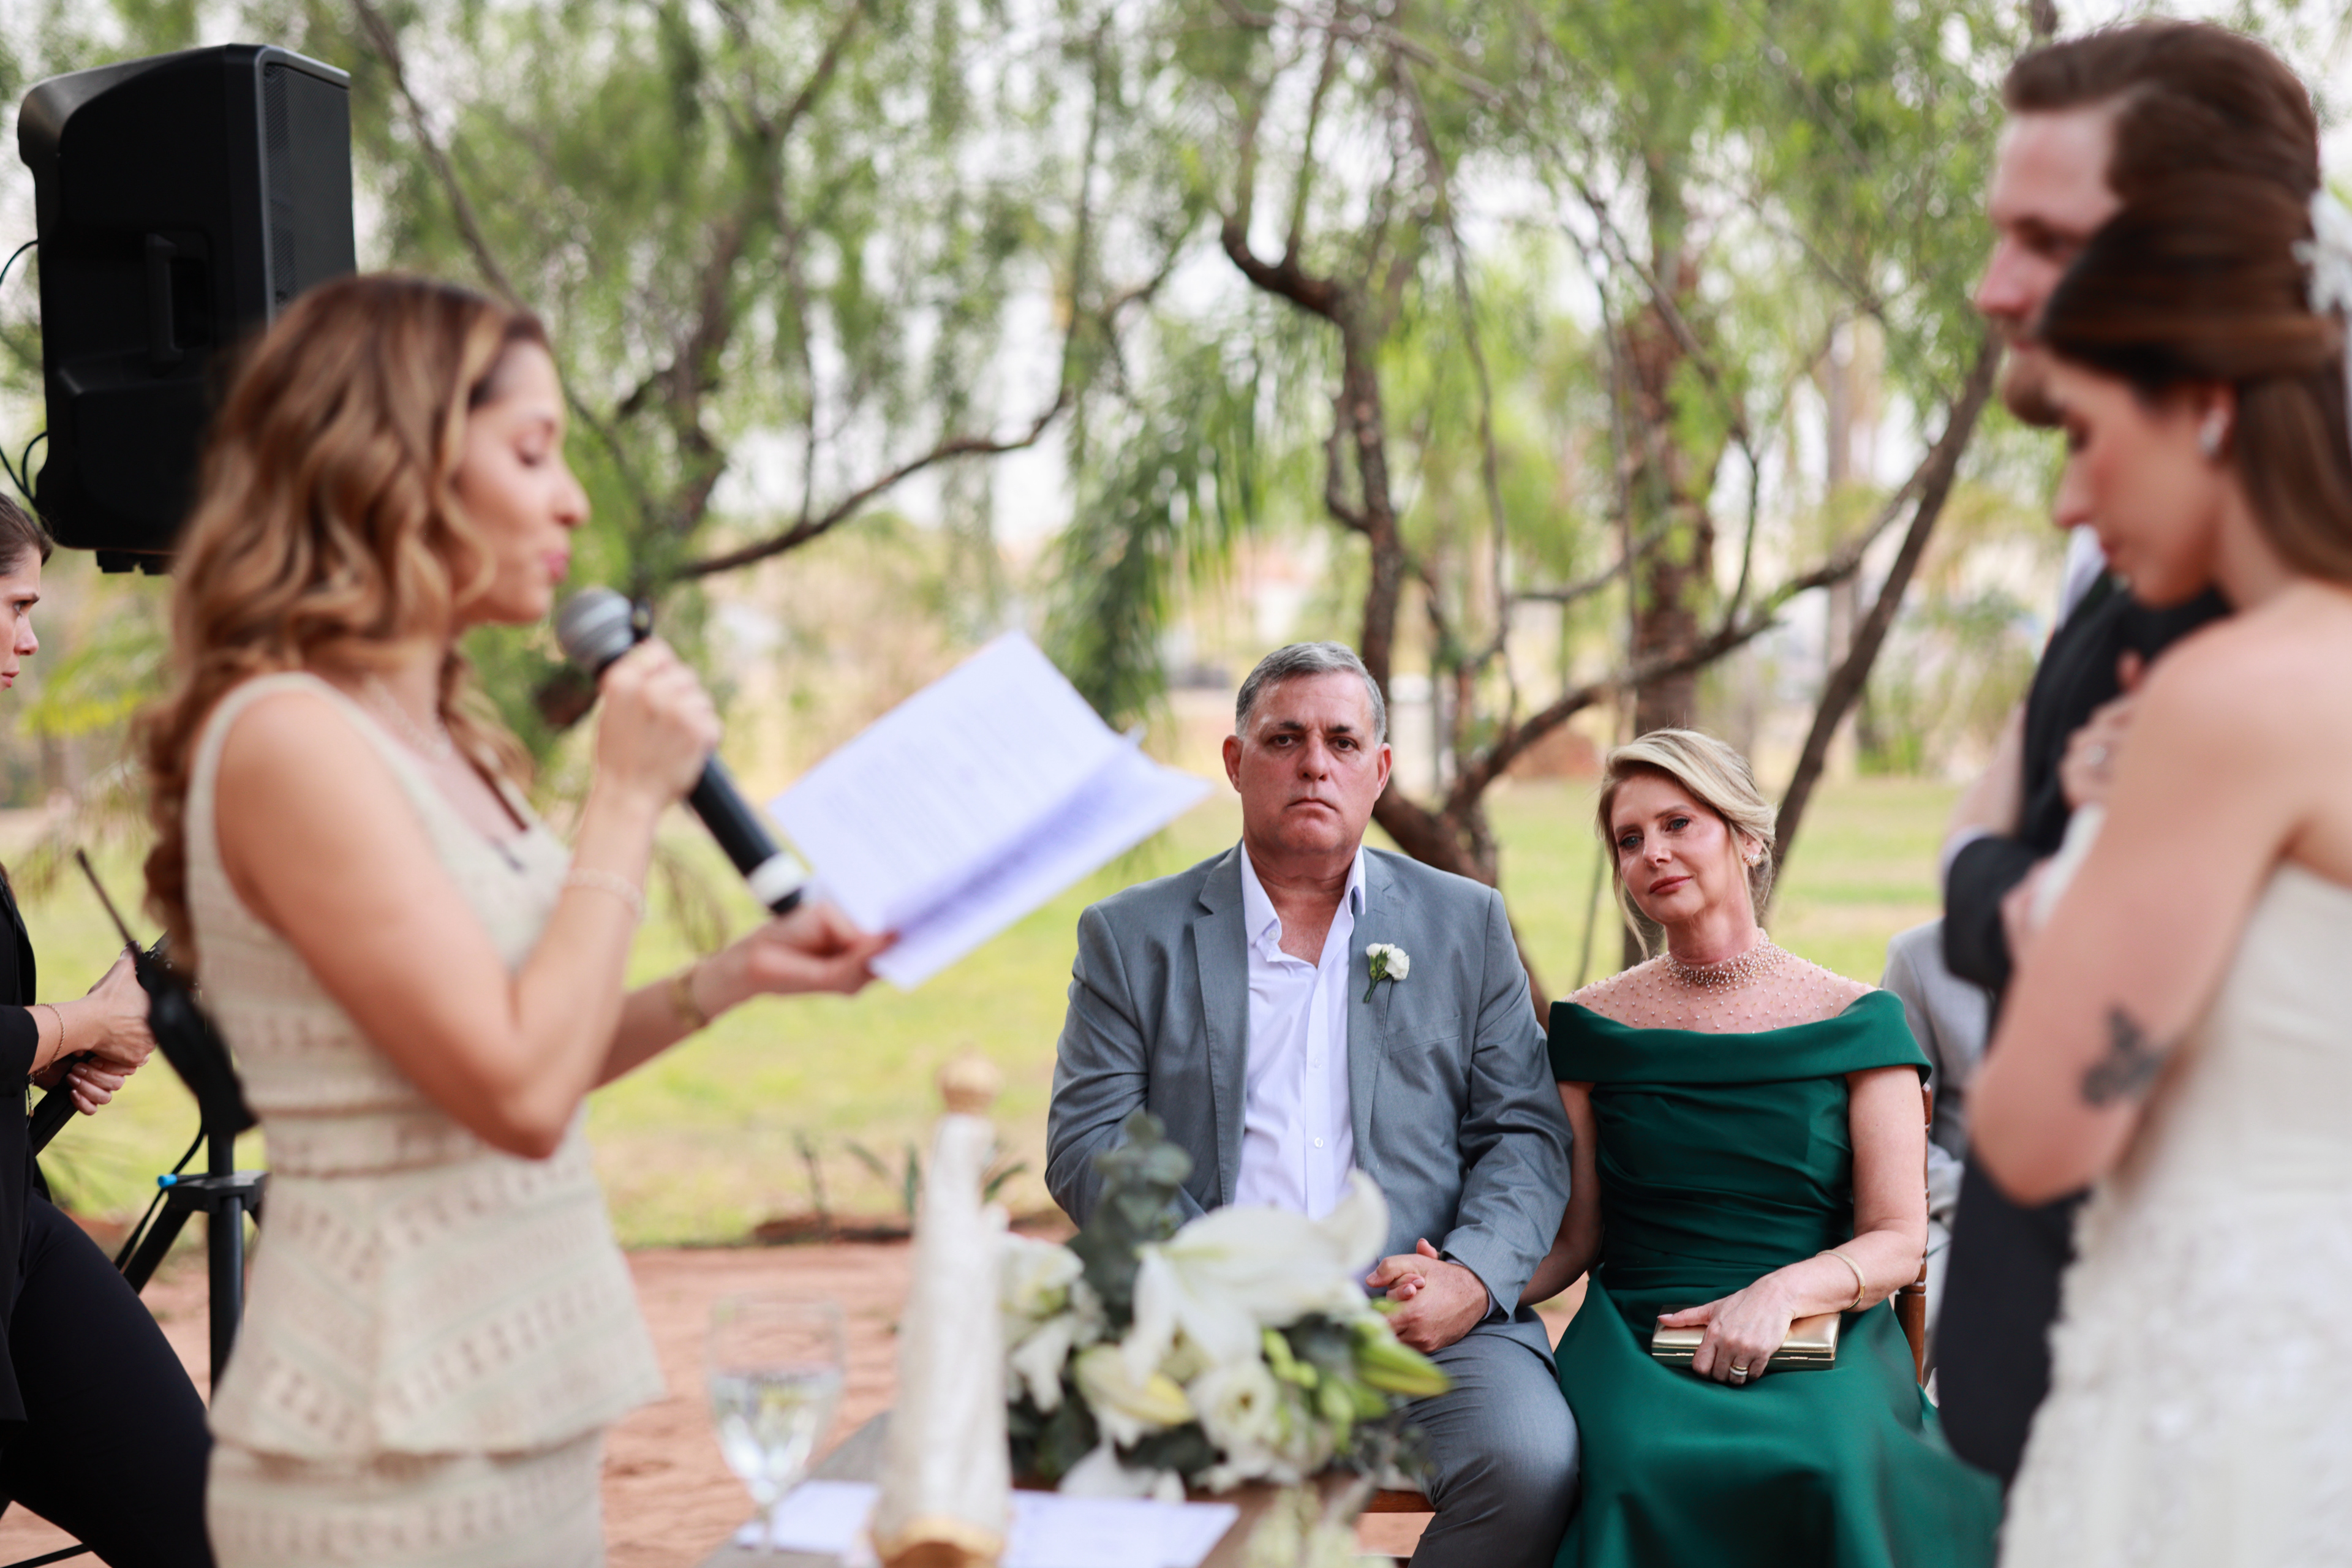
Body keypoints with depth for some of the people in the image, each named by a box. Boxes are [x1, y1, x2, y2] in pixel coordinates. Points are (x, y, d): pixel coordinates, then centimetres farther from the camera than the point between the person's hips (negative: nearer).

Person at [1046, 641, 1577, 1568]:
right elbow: (1086, 1145, 4)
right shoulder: (1132, 936, 13)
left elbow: (1526, 1134, 11)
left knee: (1530, 1462, -28)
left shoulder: (1466, 925, 17)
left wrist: (1471, 1279, -9)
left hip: (1421, 1317, 2)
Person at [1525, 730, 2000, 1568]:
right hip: (1635, 1337, 0)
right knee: (1646, 1469, -34)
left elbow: (1898, 1241, 2)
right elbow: (1574, 1236, 9)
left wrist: (1783, 1291, -17)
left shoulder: (1858, 1021, 7)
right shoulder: (1592, 1027, 11)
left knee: (1828, 1466, -34)